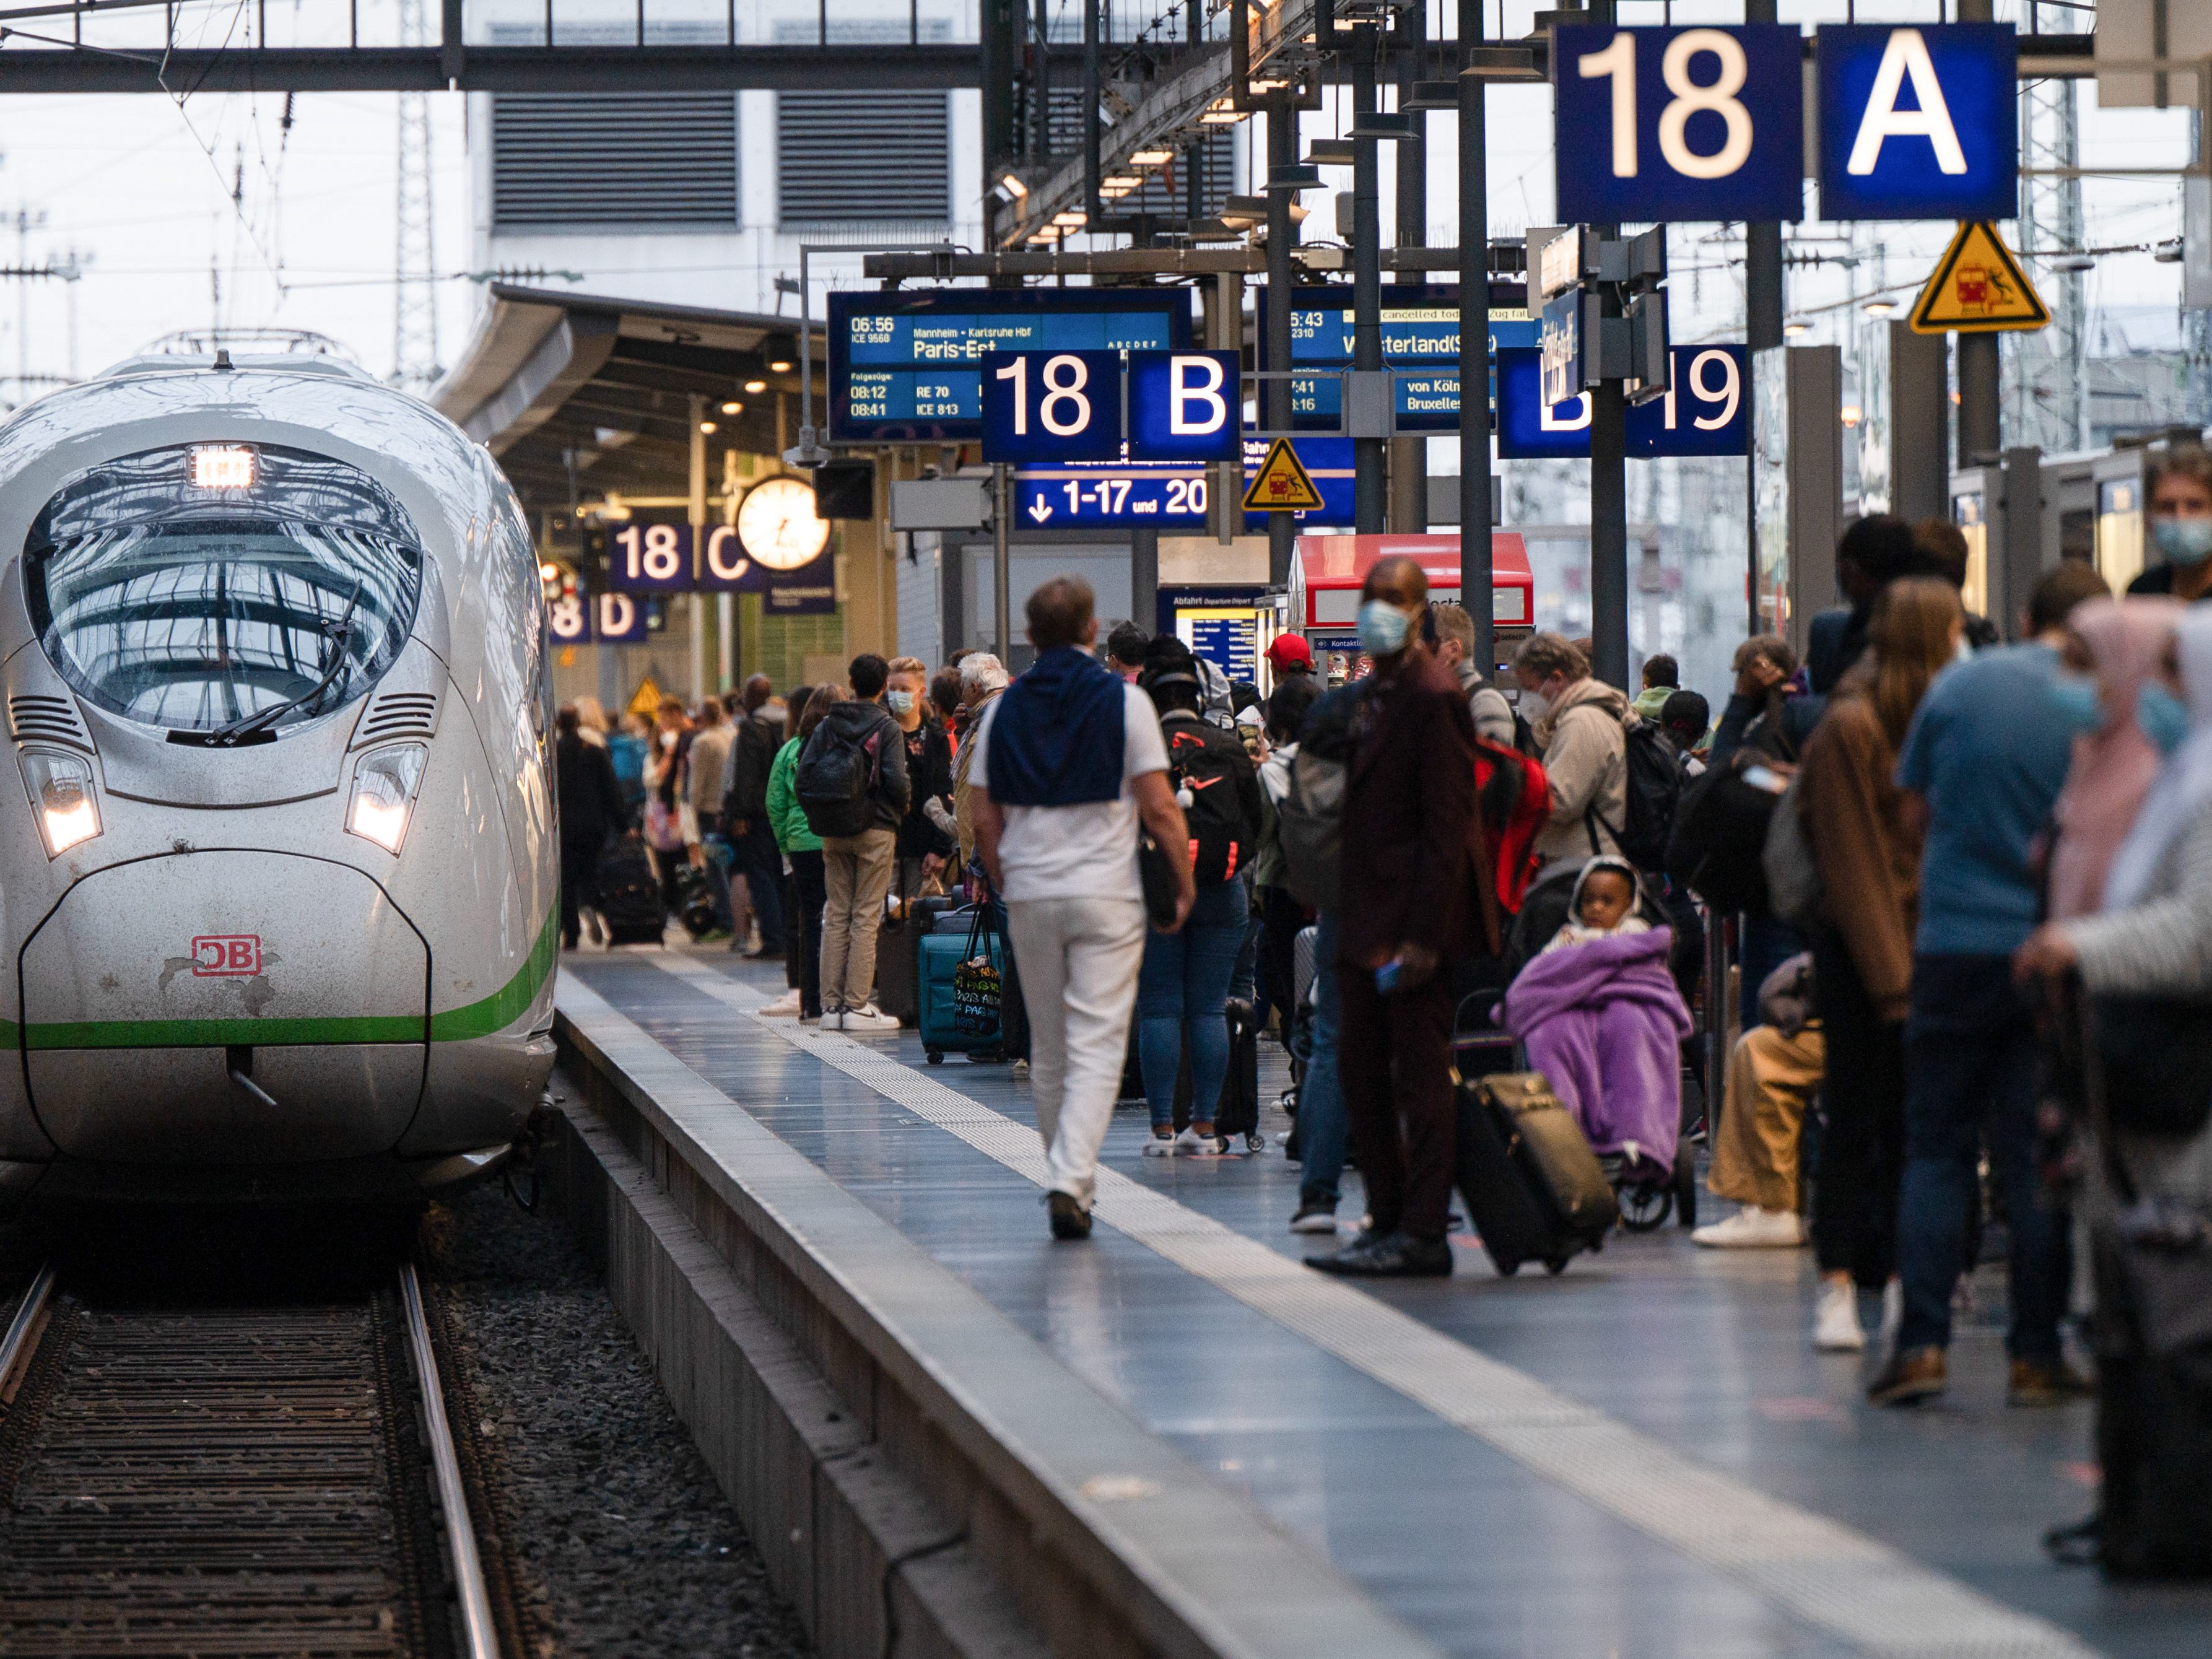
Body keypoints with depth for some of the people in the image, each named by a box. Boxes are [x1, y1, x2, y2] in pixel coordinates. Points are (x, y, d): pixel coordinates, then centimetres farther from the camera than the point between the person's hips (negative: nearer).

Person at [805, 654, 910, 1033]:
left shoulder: (827, 725, 5)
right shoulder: (887, 728, -7)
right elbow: (896, 780, -16)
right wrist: (900, 811, 4)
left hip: (834, 832, 4)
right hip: (876, 830, -4)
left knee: (835, 916, 9)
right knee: (866, 918, -2)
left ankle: (831, 1003, 8)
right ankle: (857, 1005, -5)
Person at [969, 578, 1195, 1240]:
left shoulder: (1004, 709, 5)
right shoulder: (1124, 701, -5)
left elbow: (984, 821, 5)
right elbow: (1159, 810, -8)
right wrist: (1184, 882, 4)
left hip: (1029, 894, 3)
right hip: (1106, 893, -3)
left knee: (1049, 1052, 14)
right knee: (1097, 1047, -6)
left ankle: (1069, 1181, 20)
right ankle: (1071, 1179, -21)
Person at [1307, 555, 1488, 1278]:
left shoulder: (1433, 698, -12)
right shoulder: (1374, 694, 16)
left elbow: (1447, 826, -16)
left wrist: (1423, 936, -20)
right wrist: (1349, 914, 12)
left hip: (1413, 917, -10)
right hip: (1367, 919, 10)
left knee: (1420, 1075, -5)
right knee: (1361, 1068, 11)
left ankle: (1422, 1234, -3)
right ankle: (1388, 1219, 18)